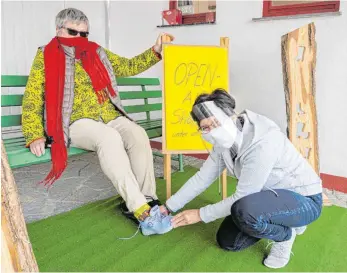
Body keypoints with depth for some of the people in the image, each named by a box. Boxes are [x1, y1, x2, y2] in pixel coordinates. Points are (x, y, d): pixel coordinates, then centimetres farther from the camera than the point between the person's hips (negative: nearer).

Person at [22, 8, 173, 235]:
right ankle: (141, 209, -36)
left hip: (111, 118, 5)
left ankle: (146, 201, -20)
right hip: (77, 122, -4)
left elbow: (130, 66, 22)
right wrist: (35, 135, -11)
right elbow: (31, 99, 2)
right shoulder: (46, 56, 6)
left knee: (139, 135, -26)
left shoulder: (98, 53, 17)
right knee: (109, 138, -36)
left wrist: (156, 51, 8)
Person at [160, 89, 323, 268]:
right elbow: (202, 178, 0)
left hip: (303, 199, -8)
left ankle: (286, 235, -5)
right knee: (227, 241, 9)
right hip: (272, 194, 8)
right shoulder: (224, 142, -8)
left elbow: (242, 197, -29)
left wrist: (200, 214, -18)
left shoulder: (261, 142, -34)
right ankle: (282, 224, 21)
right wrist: (169, 207, 2)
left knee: (244, 211, -38)